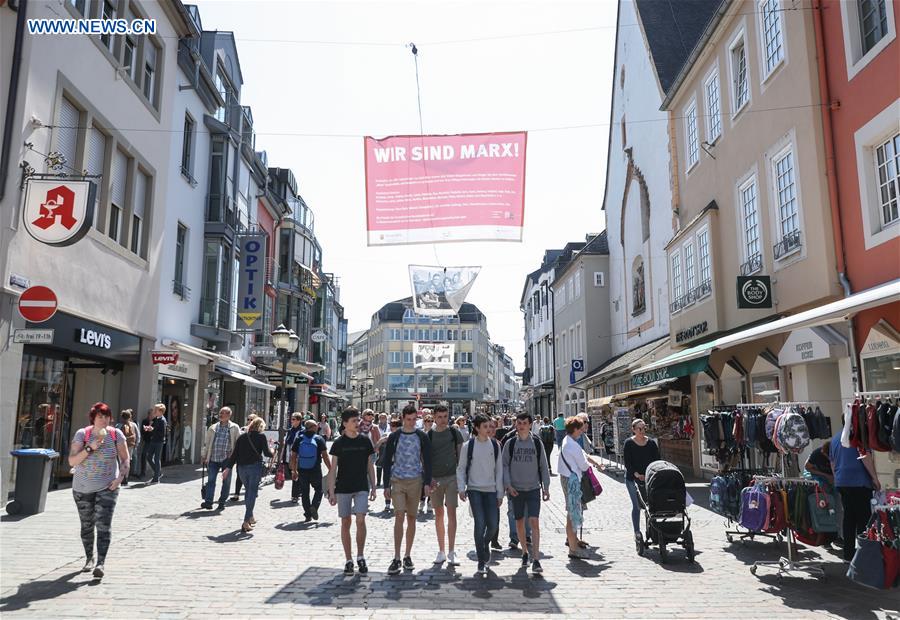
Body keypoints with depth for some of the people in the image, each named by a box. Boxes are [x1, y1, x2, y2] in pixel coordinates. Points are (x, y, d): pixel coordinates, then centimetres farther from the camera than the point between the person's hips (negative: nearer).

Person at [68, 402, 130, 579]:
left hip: (107, 487, -1)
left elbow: (125, 459, 4)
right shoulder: (82, 434, -5)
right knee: (87, 525, 15)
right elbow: (72, 461, -10)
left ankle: (101, 563, -10)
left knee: (103, 526, -10)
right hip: (82, 488, 1)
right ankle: (89, 559, 33)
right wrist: (90, 448, -23)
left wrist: (121, 477, -11)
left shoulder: (116, 434, -3)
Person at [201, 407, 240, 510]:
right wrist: (204, 456, 11)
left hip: (226, 458, -2)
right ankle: (208, 501, 1)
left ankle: (222, 502, 17)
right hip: (213, 459, 2)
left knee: (226, 481, 5)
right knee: (211, 480, -2)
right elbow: (206, 442, 15)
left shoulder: (234, 428, 2)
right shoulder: (213, 427, 10)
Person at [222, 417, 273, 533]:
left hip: (242, 467, 5)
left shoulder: (242, 437, 10)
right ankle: (246, 521, -7)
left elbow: (234, 454, 6)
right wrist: (273, 453, 13)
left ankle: (250, 517, 30)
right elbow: (267, 453, -8)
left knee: (248, 491, 20)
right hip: (255, 466, -5)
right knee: (252, 492, 0)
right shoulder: (261, 436, -3)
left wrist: (228, 468, 8)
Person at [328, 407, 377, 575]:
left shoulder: (365, 441, 4)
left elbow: (370, 466, 10)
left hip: (362, 487, 1)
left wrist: (373, 487, 7)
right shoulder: (339, 443, -2)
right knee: (345, 523, 5)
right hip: (343, 488, 0)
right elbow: (333, 469, 0)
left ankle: (360, 556, 7)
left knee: (360, 520, -10)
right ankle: (348, 560, 16)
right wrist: (331, 492, -6)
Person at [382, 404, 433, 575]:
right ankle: (396, 558, -8)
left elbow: (427, 460, 5)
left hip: (415, 481, 1)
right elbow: (387, 461, 4)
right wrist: (386, 485, 0)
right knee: (399, 516, -11)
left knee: (411, 518, 7)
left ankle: (407, 556, 18)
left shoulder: (422, 437, 4)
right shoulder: (394, 437, 2)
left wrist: (427, 482, -4)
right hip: (397, 481, -1)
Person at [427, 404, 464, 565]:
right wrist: (428, 478, -4)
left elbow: (460, 455, 5)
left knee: (451, 513, -6)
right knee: (438, 515, 8)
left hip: (452, 476, -2)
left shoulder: (454, 432, 2)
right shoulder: (429, 435, 4)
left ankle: (451, 552, -1)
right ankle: (441, 551, 17)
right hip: (435, 478, 2)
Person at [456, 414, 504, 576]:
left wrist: (500, 493, 5)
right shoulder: (468, 445, -3)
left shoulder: (495, 445, 3)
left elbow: (499, 469, 7)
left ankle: (484, 545, 35)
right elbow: (461, 468, 3)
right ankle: (481, 562, 4)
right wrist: (461, 488, -6)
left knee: (493, 524, 1)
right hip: (474, 489, -2)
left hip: (491, 490, 3)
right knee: (480, 523, -10)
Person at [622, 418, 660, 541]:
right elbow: (627, 462, -7)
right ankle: (637, 532, 10)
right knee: (637, 505, -1)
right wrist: (637, 475, -16)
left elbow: (657, 460, 5)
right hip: (633, 478, -3)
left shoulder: (651, 443, 5)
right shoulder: (628, 443, -4)